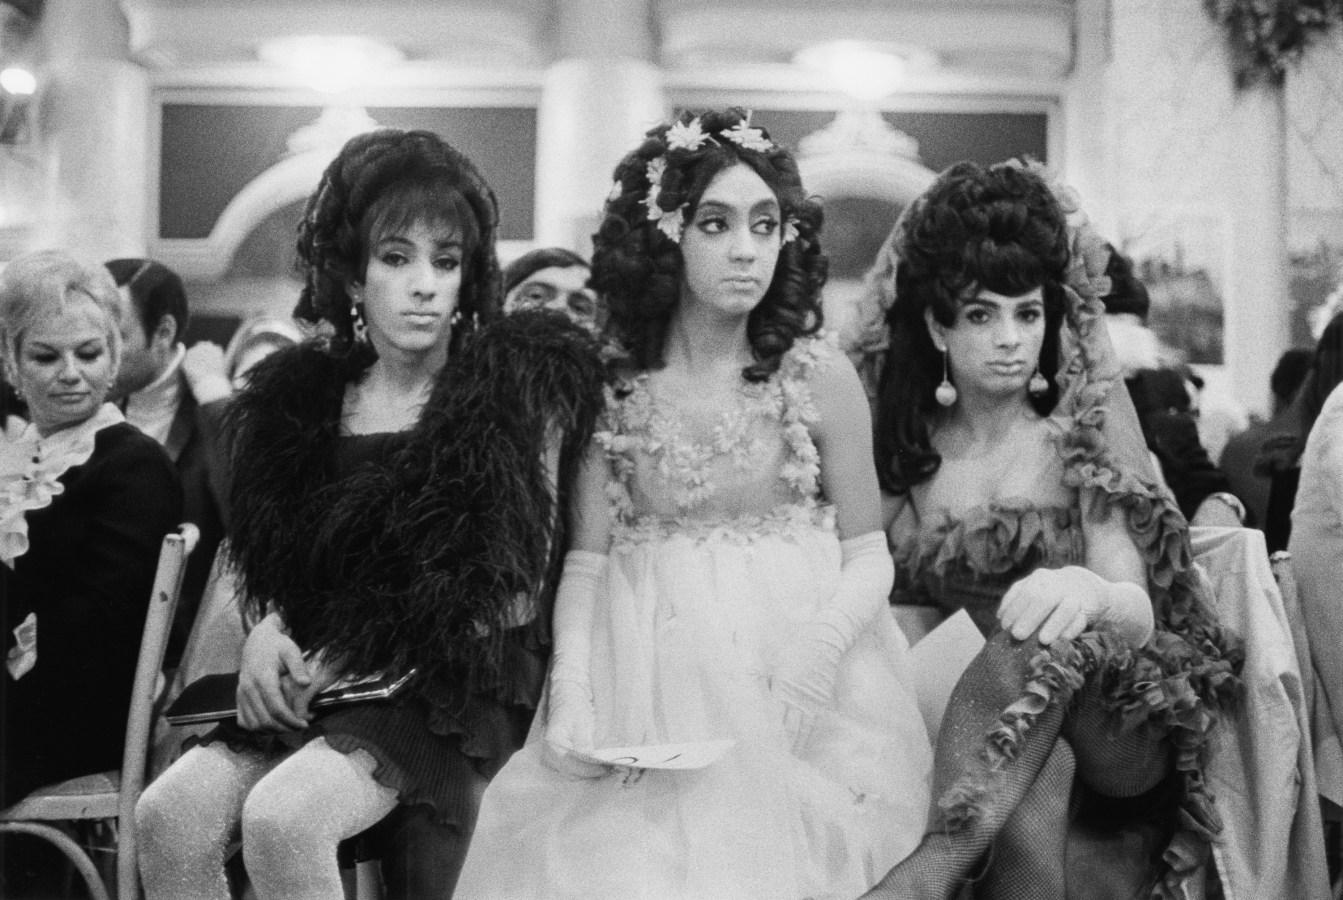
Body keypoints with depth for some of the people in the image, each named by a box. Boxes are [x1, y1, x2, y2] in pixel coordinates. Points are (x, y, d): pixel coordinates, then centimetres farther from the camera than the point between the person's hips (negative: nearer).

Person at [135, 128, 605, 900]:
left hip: (460, 683, -4)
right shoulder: (303, 398, 8)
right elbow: (276, 563, 15)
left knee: (283, 817, -29)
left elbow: (512, 589, -6)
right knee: (169, 813, -20)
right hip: (316, 685, 5)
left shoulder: (519, 389, -5)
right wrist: (270, 632, -8)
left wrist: (354, 657, -11)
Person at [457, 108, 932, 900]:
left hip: (796, 678, -1)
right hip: (645, 679, 1)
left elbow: (868, 558, 1)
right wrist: (572, 695, -12)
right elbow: (587, 559, 3)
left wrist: (803, 670, -17)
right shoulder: (615, 386, 2)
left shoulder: (819, 378, -2)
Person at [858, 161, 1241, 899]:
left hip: (1117, 735, -1)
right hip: (968, 725, 1)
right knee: (1033, 787, -35)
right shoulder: (905, 451, 5)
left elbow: (1140, 614, -14)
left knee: (1054, 636, -35)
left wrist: (1093, 595, -37)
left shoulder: (1084, 437, -2)